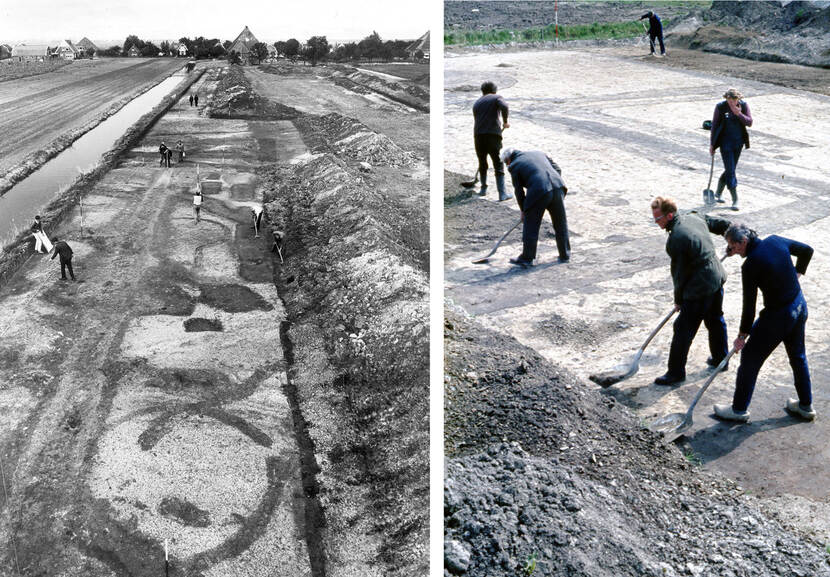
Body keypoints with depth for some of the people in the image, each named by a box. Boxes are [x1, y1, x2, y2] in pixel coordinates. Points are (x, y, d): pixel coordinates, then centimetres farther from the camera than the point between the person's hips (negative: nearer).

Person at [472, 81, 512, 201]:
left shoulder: (477, 103, 22)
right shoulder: (496, 98, 8)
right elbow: (504, 107, -13)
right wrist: (505, 122, 1)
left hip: (478, 135, 4)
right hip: (493, 134, -4)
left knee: (482, 163, 21)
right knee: (498, 165, 0)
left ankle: (483, 189, 30)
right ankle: (502, 194, -4)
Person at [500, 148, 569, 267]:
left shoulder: (514, 166, 11)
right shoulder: (538, 153, 26)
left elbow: (519, 191, 11)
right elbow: (557, 169, 20)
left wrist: (523, 211, 21)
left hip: (539, 191, -5)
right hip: (557, 187, 5)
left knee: (531, 227, 7)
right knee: (560, 224, 17)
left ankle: (526, 258, 14)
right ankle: (565, 255, 28)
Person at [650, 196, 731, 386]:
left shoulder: (676, 239, -23)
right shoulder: (693, 218, 2)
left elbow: (679, 272, -16)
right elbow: (718, 224, 19)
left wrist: (679, 300, -3)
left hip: (700, 288, -10)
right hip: (718, 278, 10)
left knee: (683, 329, -1)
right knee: (715, 320, 26)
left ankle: (676, 372, 7)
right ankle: (720, 358, 43)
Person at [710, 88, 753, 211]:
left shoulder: (743, 105, -4)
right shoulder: (720, 106, -11)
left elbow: (749, 122, -6)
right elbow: (714, 125, -4)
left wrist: (739, 114, -22)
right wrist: (712, 144, -2)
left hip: (738, 142, 4)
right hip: (725, 142, -4)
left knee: (731, 168, 13)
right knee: (730, 170, -8)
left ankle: (718, 192, 33)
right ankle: (735, 200, -4)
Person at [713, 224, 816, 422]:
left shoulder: (750, 265, -23)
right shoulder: (776, 241, -4)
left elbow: (749, 304, -18)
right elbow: (807, 250, 12)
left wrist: (743, 334, -7)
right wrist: (797, 273, 25)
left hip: (777, 316, -8)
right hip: (800, 305, 8)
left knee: (750, 359, 6)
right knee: (798, 356, 24)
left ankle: (739, 409, 17)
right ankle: (805, 406, 37)